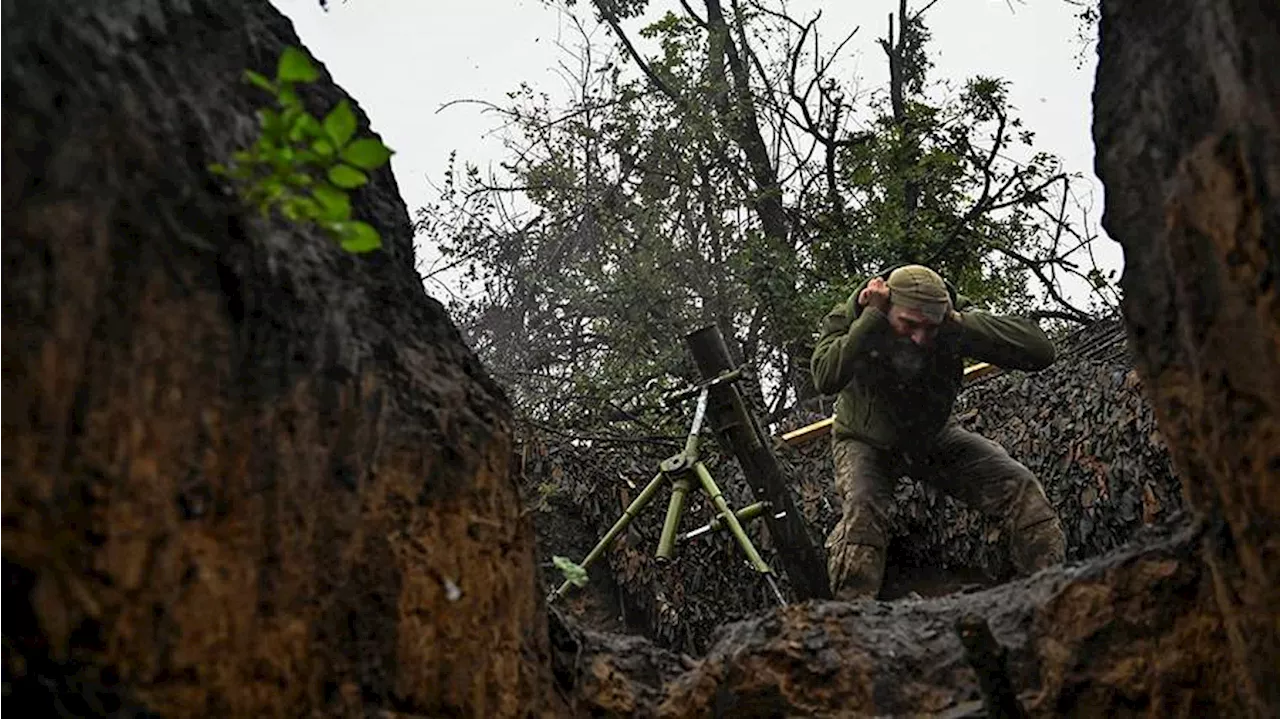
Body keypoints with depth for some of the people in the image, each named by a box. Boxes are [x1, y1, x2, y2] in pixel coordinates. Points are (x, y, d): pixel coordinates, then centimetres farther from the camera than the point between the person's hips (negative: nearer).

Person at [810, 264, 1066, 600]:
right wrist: (873, 318, -46)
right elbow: (826, 379, -46)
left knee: (1020, 486, -14)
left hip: (935, 436, 3)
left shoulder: (954, 319, -22)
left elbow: (1042, 351, -33)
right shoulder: (848, 319, -25)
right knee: (861, 508, -34)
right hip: (867, 442, -2)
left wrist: (959, 323, -38)